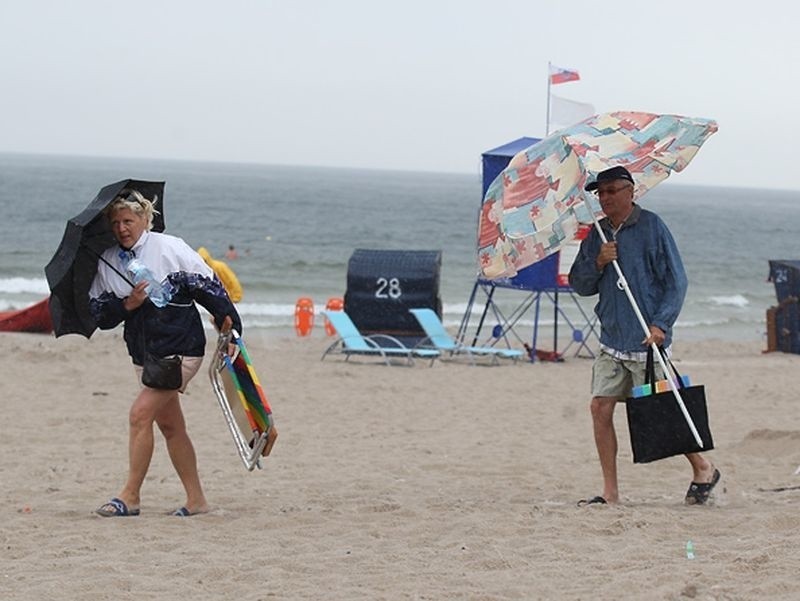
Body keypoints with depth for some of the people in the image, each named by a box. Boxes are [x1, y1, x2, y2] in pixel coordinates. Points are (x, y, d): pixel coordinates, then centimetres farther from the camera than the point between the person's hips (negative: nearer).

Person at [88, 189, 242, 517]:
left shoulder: (170, 248, -8)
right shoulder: (106, 262, 5)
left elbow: (206, 283, -5)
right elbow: (98, 311, 4)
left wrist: (226, 318, -7)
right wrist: (127, 305, -13)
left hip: (180, 348, -7)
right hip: (144, 353, 7)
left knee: (140, 413, -17)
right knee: (170, 426, 10)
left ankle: (130, 496, -12)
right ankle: (196, 500, 18)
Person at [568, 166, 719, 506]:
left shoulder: (651, 227, -6)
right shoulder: (596, 235, 10)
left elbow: (676, 281, -7)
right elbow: (579, 284, 13)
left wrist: (661, 324, -17)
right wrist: (597, 263, -8)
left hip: (647, 341, -6)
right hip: (611, 342, 6)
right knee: (601, 407, -3)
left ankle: (703, 469, 20)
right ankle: (610, 491, 2)